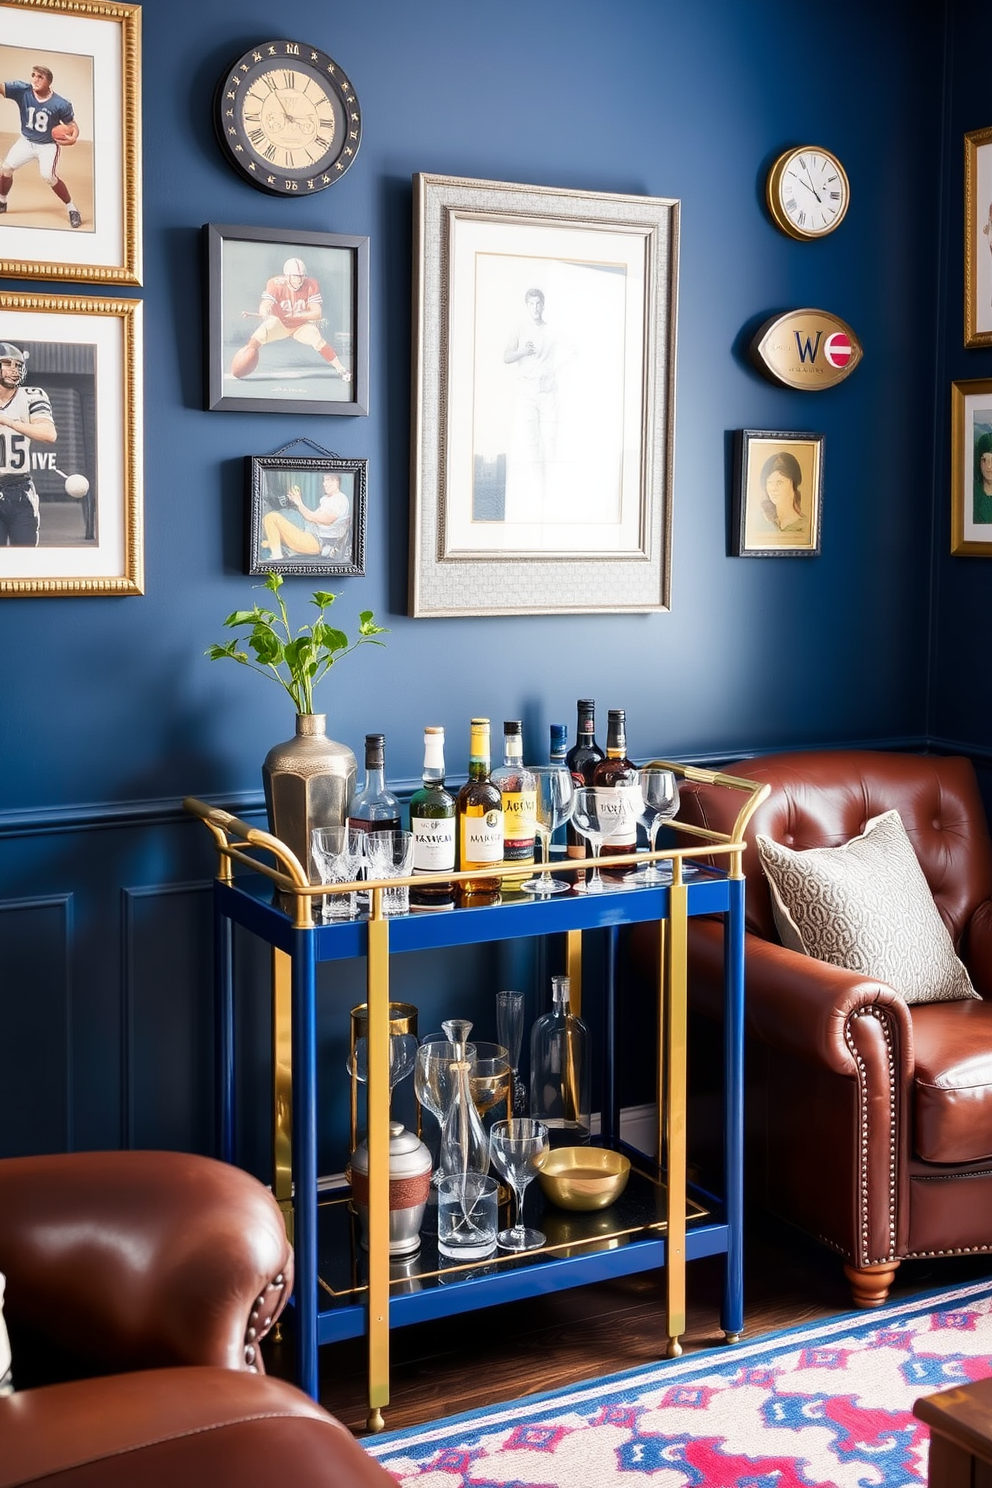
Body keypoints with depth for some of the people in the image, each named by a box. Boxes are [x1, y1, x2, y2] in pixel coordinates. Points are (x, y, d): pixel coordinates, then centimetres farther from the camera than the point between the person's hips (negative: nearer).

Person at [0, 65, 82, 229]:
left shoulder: (61, 104, -23)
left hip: (48, 145, -4)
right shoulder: (22, 91, -20)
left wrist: (73, 137, -32)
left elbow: (72, 124, -10)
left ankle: (72, 208, -2)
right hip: (26, 141, 4)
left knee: (48, 176, -22)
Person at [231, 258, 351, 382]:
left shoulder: (311, 286, -22)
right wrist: (264, 314, -62)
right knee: (259, 335, -27)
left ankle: (340, 370, -19)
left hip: (302, 324, 0)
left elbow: (317, 313, -25)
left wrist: (296, 315, -38)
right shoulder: (275, 285, -25)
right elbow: (264, 307, -37)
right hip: (279, 322, 0)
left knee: (317, 340, -28)